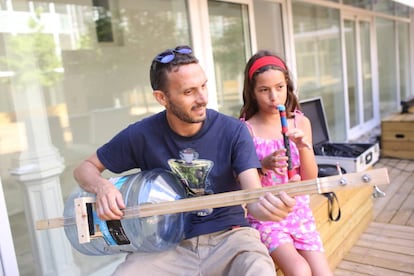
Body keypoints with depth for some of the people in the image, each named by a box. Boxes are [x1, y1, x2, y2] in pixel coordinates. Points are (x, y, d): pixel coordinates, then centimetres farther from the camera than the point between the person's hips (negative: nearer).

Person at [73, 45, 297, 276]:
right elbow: (85, 168, 6)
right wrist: (103, 187, -18)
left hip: (228, 235, -1)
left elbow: (254, 197, -16)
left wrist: (269, 206, -41)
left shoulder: (234, 131, -9)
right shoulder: (142, 135, -6)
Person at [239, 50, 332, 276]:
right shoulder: (245, 129, -12)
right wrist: (263, 165, -25)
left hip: (298, 210, 4)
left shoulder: (300, 122, 0)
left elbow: (311, 179, 2)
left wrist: (303, 147, -15)